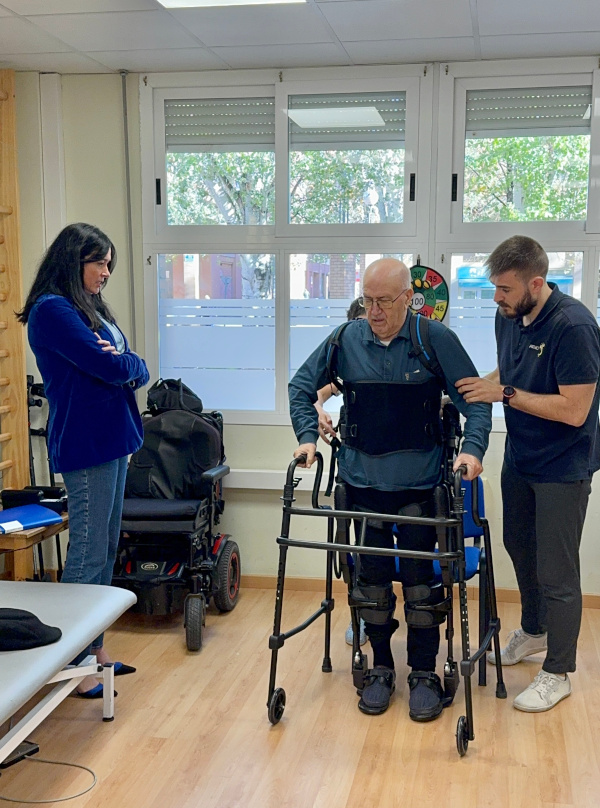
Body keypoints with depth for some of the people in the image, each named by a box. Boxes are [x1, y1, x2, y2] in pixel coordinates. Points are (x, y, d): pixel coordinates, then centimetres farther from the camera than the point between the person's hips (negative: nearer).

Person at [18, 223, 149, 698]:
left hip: (110, 439, 9)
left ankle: (95, 647, 25)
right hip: (85, 443, -9)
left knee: (106, 549, 14)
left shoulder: (92, 309, 16)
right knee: (88, 553, -4)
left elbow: (135, 370, 11)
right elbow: (108, 366, -20)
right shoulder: (52, 310, -12)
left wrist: (121, 365, -11)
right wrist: (132, 363, 0)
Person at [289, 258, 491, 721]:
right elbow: (302, 386, 11)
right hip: (363, 482, 2)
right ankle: (381, 668, 25)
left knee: (419, 578, 1)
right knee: (373, 578, 8)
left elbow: (476, 399, -3)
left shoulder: (438, 341, -6)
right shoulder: (346, 341, 0)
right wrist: (308, 436, -1)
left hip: (419, 484, -2)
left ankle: (424, 673, 17)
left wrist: (473, 447, -19)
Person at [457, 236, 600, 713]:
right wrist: (484, 384, -5)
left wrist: (505, 394, -24)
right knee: (520, 546, 23)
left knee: (556, 572, 1)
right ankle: (534, 632, 47)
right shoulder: (508, 316, -1)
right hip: (520, 456, 8)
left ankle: (558, 674, 19)